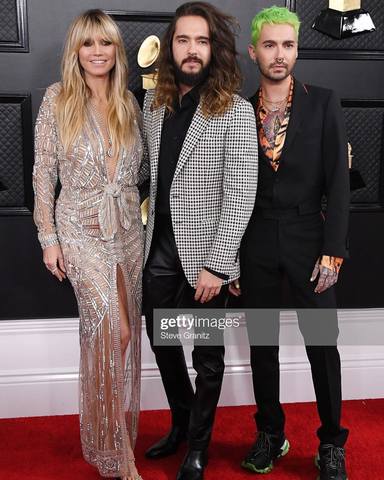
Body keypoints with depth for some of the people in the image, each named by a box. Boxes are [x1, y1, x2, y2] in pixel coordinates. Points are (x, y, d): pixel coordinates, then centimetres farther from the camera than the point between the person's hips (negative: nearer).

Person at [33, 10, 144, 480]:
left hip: (128, 227, 4)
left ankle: (118, 436, 29)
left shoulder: (128, 103, 8)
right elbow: (44, 172, -4)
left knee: (118, 332, 10)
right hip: (81, 229, -4)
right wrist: (48, 237, -7)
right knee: (111, 328, -15)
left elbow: (136, 171, 12)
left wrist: (141, 224, 7)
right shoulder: (58, 98, -3)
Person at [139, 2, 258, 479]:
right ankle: (181, 423, 42)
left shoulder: (236, 112, -11)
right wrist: (144, 232, 5)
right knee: (162, 342, 18)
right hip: (158, 248, 5)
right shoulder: (153, 102, 6)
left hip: (203, 256, -5)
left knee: (207, 355, 10)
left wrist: (217, 265, -19)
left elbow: (240, 195, -15)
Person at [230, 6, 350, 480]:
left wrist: (331, 252, -10)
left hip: (308, 240, -1)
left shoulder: (323, 103, 0)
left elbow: (338, 182, -3)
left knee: (323, 345, 3)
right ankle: (270, 434, 27)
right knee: (262, 344, 10)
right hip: (255, 245, 2)